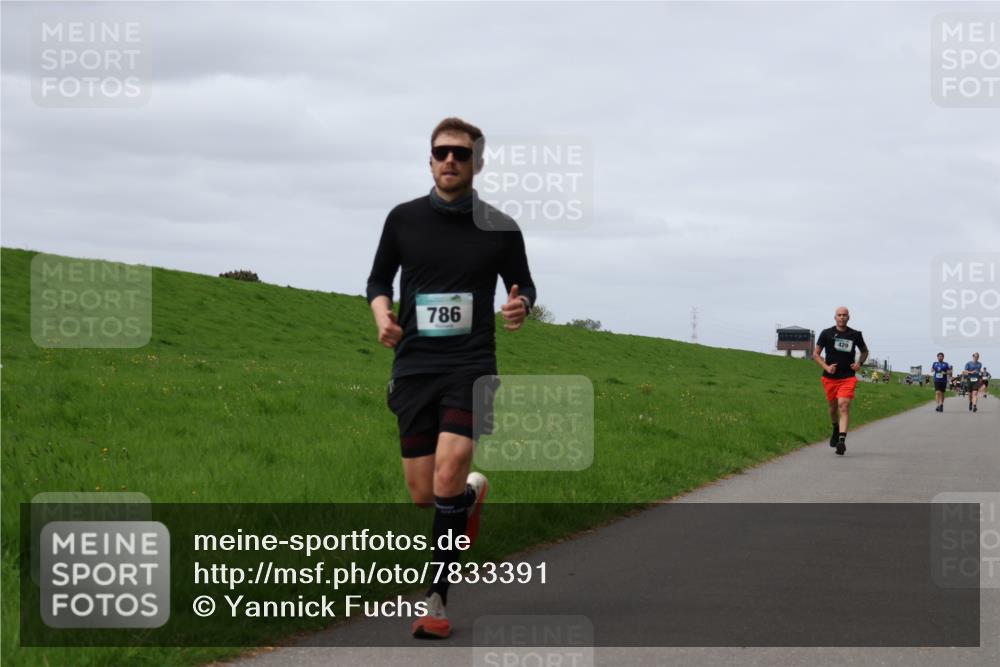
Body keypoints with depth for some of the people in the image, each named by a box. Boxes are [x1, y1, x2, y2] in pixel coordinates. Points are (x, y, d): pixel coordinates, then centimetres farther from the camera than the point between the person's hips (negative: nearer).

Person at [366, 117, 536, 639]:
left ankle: (436, 597, -8)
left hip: (471, 367, -3)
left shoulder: (500, 228, 2)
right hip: (414, 367, 3)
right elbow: (379, 279, 17)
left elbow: (523, 285, 16)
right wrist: (382, 313, -5)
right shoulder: (404, 219, 5)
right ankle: (472, 494, 41)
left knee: (447, 481, -21)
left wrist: (520, 306, -8)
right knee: (423, 495, 3)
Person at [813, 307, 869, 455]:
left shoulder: (855, 335, 5)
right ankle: (836, 431, 43)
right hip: (830, 377, 2)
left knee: (844, 406, -18)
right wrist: (826, 367, -8)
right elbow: (816, 354, 8)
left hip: (848, 377, -2)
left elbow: (865, 351, 22)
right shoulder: (826, 333, 3)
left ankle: (842, 440, -27)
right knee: (833, 407, 14)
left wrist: (859, 363, 1)